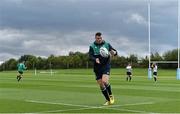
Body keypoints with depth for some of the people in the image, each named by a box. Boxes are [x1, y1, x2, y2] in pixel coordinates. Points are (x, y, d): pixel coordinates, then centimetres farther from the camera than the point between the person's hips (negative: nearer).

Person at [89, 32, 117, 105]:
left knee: (104, 81, -23)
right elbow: (90, 56, -7)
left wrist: (114, 52, -18)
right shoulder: (92, 46, 3)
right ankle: (108, 100, 19)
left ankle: (111, 95, 2)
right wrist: (95, 59, -29)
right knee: (101, 85, 3)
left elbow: (115, 52, 7)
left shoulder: (107, 44, 4)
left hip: (106, 66, -2)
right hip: (97, 68, 2)